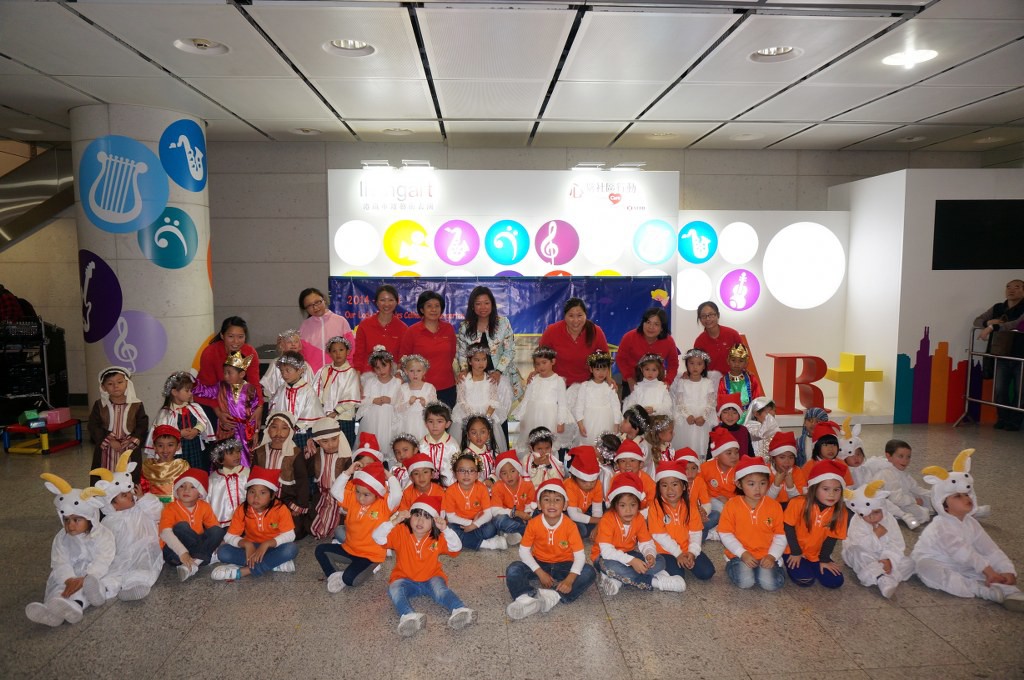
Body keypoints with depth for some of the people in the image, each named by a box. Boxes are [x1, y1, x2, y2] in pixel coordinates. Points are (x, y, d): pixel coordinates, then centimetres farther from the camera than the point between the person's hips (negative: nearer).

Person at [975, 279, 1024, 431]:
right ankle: (1003, 418, 13)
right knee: (999, 389, 1)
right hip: (1002, 355, 4)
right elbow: (977, 321, 14)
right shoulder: (997, 308, 10)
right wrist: (989, 322, -8)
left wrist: (992, 327, -29)